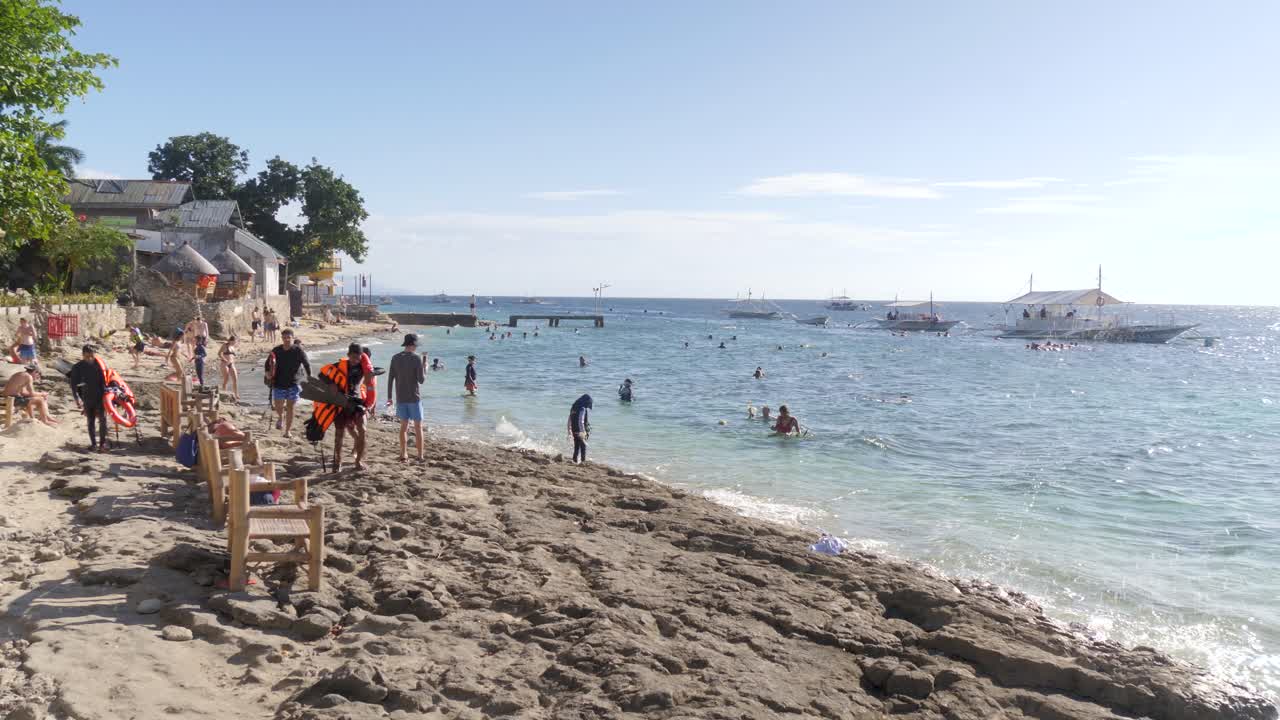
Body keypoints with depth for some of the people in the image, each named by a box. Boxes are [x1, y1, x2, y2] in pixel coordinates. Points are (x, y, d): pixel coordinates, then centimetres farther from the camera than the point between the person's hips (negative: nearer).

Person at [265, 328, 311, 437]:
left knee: (290, 407, 2)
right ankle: (280, 417, 38)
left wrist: (309, 376, -10)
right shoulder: (276, 350, -2)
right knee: (278, 406, 1)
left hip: (293, 383, -1)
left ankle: (288, 431, 12)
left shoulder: (298, 350, -8)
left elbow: (306, 364, -3)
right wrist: (268, 373, -7)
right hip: (278, 383, 2)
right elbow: (268, 363, 11)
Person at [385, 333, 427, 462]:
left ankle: (404, 455, 11)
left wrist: (389, 397, 9)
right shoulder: (417, 358, -11)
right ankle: (420, 456, 6)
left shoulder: (395, 358, 2)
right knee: (418, 427, 5)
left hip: (400, 398, 4)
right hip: (414, 398, -4)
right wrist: (425, 368, 4)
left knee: (404, 426, 12)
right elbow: (421, 380, -13)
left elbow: (390, 378, 3)